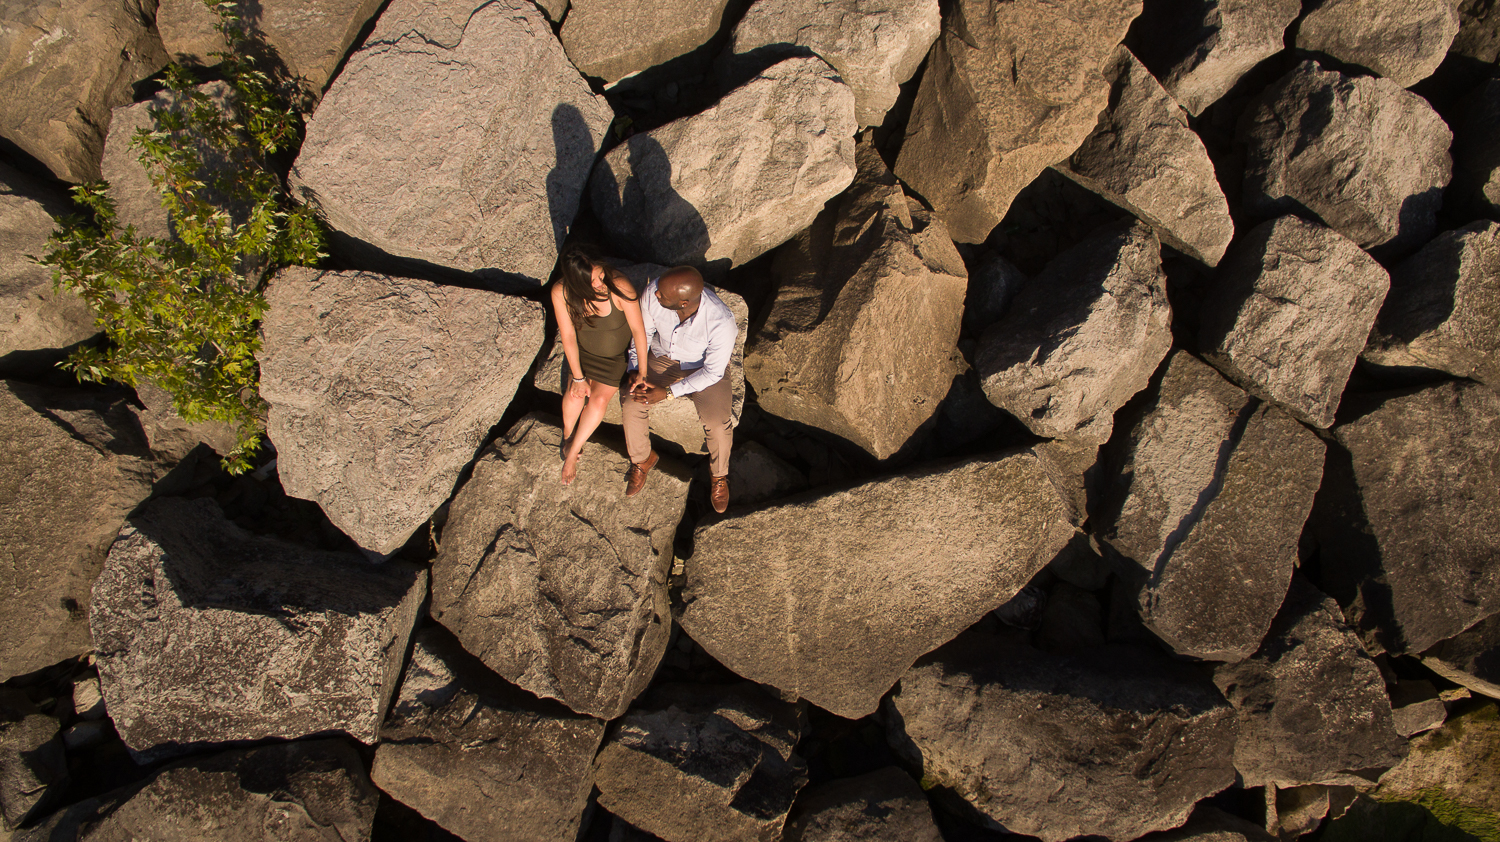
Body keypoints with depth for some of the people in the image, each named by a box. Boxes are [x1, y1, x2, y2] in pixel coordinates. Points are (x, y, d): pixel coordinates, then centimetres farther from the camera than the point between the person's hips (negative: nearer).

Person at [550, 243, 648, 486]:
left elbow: (638, 329, -25)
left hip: (617, 354, -2)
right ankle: (568, 434, 15)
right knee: (575, 392, -16)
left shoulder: (619, 287, -36)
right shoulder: (561, 292, -27)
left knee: (599, 398, -14)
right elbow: (568, 336, -15)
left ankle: (572, 452, 6)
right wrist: (577, 377, -8)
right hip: (584, 350, 2)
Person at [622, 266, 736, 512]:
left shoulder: (721, 323, -38)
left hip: (704, 368, -3)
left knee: (718, 424, -21)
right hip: (662, 358, 3)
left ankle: (718, 475, 12)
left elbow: (712, 372, -25)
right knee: (631, 404, -15)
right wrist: (636, 370, -16)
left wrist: (668, 393, -26)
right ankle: (642, 459, 15)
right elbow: (642, 332, -6)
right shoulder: (652, 294, -28)